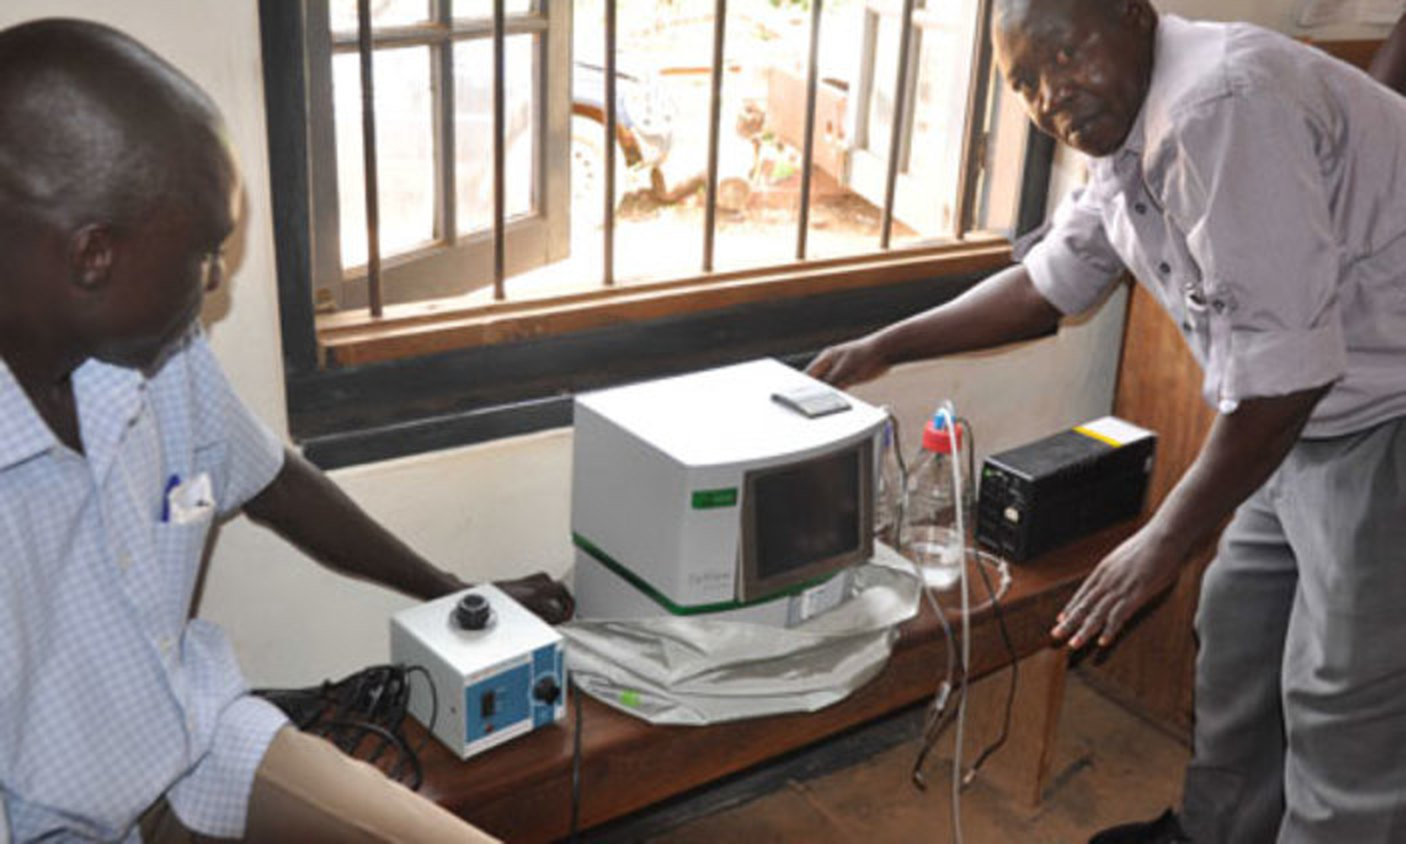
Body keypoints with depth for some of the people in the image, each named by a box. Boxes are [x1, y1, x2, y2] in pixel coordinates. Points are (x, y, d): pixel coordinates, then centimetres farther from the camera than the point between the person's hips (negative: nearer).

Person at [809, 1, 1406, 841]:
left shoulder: (1221, 109, -27)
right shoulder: (1129, 135, 5)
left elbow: (1277, 365, -29)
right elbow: (1047, 282, 17)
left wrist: (1166, 541, -19)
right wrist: (885, 347, 15)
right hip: (1316, 417, 10)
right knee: (1237, 630, 19)